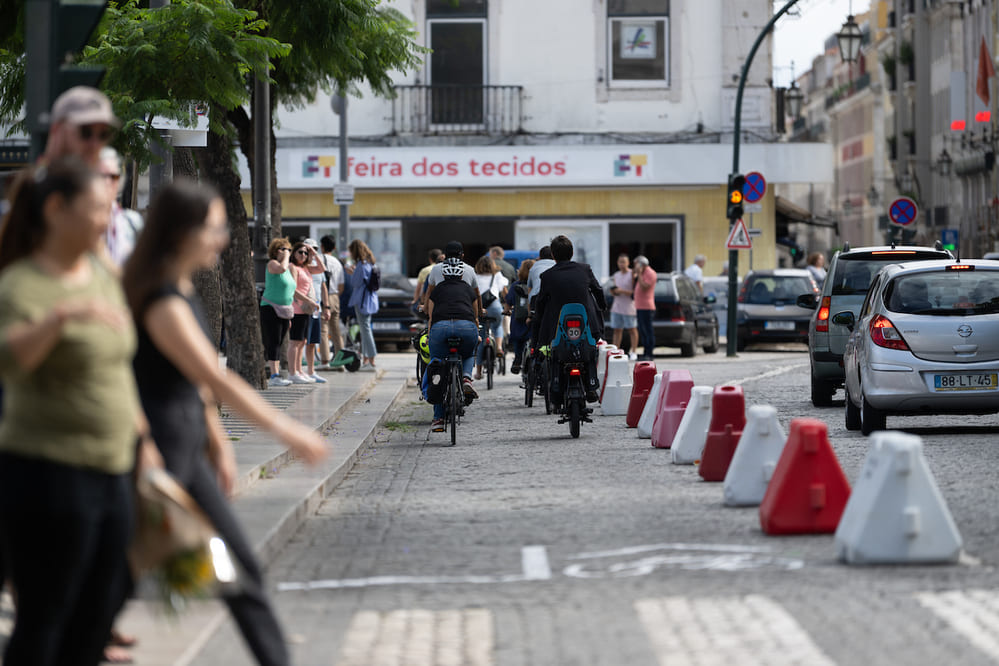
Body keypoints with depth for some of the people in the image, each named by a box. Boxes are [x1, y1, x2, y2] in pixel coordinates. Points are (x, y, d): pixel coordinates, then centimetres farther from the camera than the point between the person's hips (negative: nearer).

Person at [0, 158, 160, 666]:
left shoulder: (102, 276, 12)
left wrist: (141, 437, 22)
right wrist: (62, 315, -44)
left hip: (111, 472, 8)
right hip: (46, 476, -8)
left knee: (98, 615, 12)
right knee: (42, 621, -2)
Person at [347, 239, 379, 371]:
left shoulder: (361, 265, -17)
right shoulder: (370, 263, 13)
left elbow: (356, 283, -16)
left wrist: (352, 273, 1)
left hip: (362, 300, -10)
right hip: (370, 299, 10)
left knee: (365, 328, -9)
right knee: (365, 328, 16)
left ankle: (371, 361, -11)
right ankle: (365, 359, 21)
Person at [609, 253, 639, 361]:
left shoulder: (633, 275, -6)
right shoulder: (616, 275, 15)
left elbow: (635, 292, -10)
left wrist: (622, 291, -19)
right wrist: (613, 292, 1)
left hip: (629, 307, -6)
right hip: (617, 307, 6)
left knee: (632, 330, 1)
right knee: (616, 330, 4)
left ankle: (634, 352, 7)